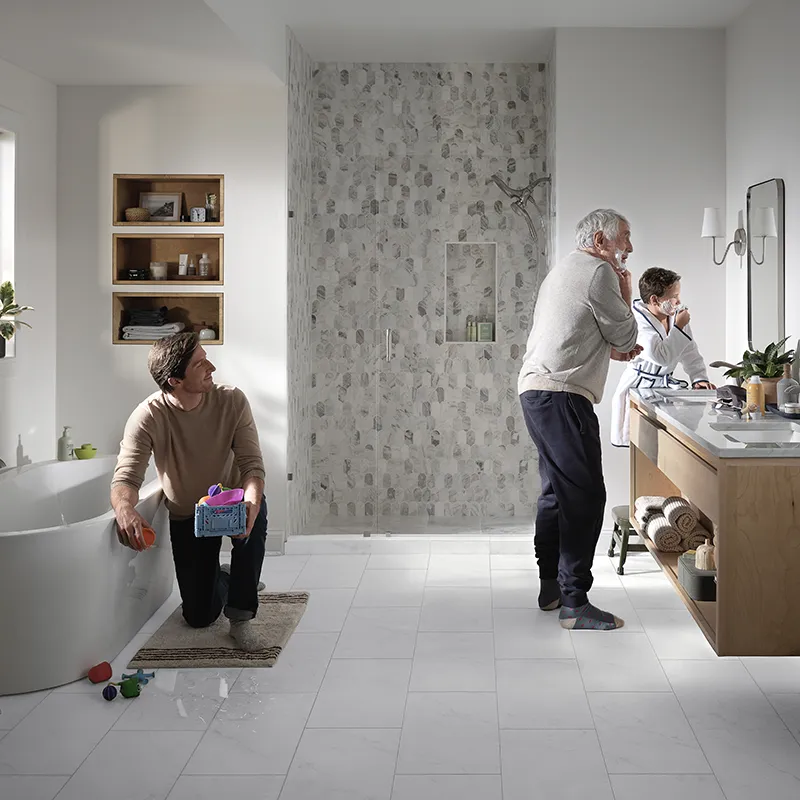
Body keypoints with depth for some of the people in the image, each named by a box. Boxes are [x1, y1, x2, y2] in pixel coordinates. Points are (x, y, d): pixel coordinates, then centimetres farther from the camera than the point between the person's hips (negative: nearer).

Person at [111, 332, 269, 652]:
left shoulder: (232, 401, -20)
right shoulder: (147, 418, -23)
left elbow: (251, 464, -23)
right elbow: (126, 477, -28)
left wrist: (251, 502, -46)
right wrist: (125, 509, -53)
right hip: (186, 517, 0)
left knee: (256, 511, -38)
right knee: (200, 616, -2)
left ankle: (241, 616, -21)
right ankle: (222, 578, 37)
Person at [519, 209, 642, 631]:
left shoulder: (562, 272, 24)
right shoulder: (598, 272, -7)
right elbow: (626, 336, -4)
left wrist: (608, 350, 21)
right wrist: (625, 295, 11)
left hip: (536, 390, 11)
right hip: (562, 395, -11)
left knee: (557, 492, 17)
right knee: (584, 495, -10)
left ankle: (551, 587, 24)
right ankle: (574, 603, -10)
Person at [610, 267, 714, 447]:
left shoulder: (677, 315, 5)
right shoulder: (638, 322, -17)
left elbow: (690, 354, 12)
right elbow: (661, 356, -27)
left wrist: (700, 378, -4)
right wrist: (678, 327, -18)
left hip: (667, 385, 7)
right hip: (640, 388, -7)